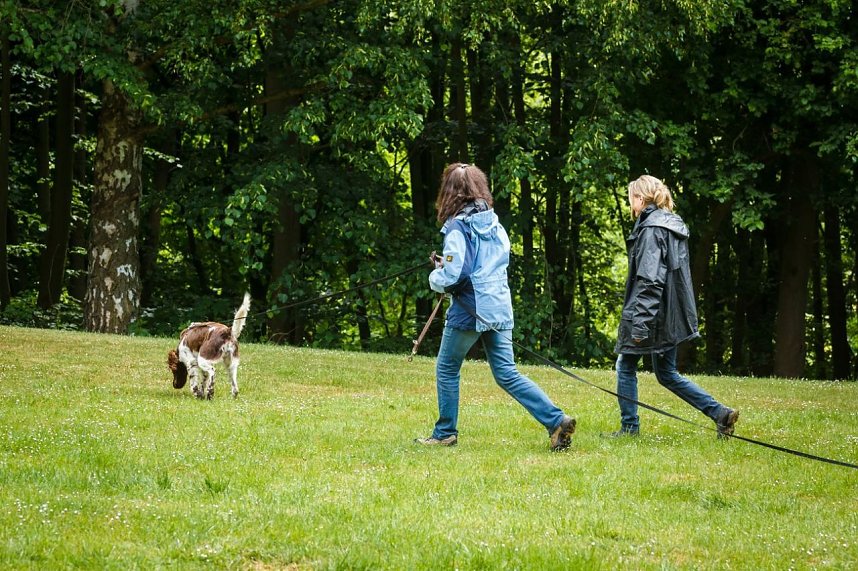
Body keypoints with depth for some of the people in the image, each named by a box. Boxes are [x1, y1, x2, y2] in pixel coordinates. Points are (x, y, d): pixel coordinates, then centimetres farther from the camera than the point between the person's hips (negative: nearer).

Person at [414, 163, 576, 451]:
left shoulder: (457, 227, -13)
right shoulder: (494, 223, 9)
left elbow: (450, 278, -20)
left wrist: (436, 276, 4)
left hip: (470, 311, -7)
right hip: (500, 308, 7)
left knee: (447, 370, 13)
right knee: (507, 374, 6)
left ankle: (445, 433, 21)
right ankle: (556, 420, -7)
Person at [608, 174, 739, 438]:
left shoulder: (651, 229, -15)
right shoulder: (673, 225, 15)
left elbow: (649, 280, -22)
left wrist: (640, 322, -24)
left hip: (652, 311, -9)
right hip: (671, 315, 9)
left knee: (625, 366, 6)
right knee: (666, 374, 14)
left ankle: (629, 426, 10)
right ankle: (719, 413, 7)